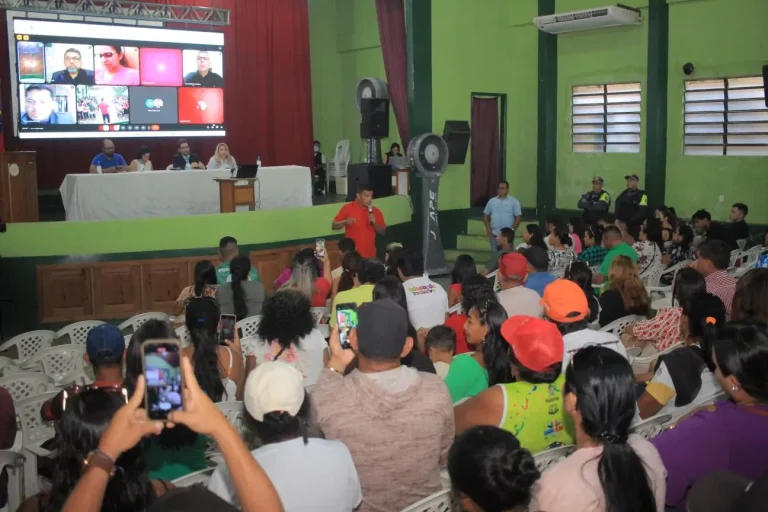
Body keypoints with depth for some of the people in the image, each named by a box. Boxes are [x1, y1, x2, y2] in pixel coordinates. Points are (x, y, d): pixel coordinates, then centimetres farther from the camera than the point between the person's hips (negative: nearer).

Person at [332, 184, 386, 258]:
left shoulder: (375, 211, 6)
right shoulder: (348, 208, -1)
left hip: (369, 254, 2)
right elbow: (334, 226, 0)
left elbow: (382, 231, 11)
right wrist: (345, 222, -19)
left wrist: (374, 223, -9)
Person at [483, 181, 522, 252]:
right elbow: (485, 215, 12)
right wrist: (488, 228, 1)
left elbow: (518, 217, -3)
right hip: (494, 235, 3)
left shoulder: (514, 201, 0)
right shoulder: (492, 201, 9)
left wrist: (512, 230, -11)